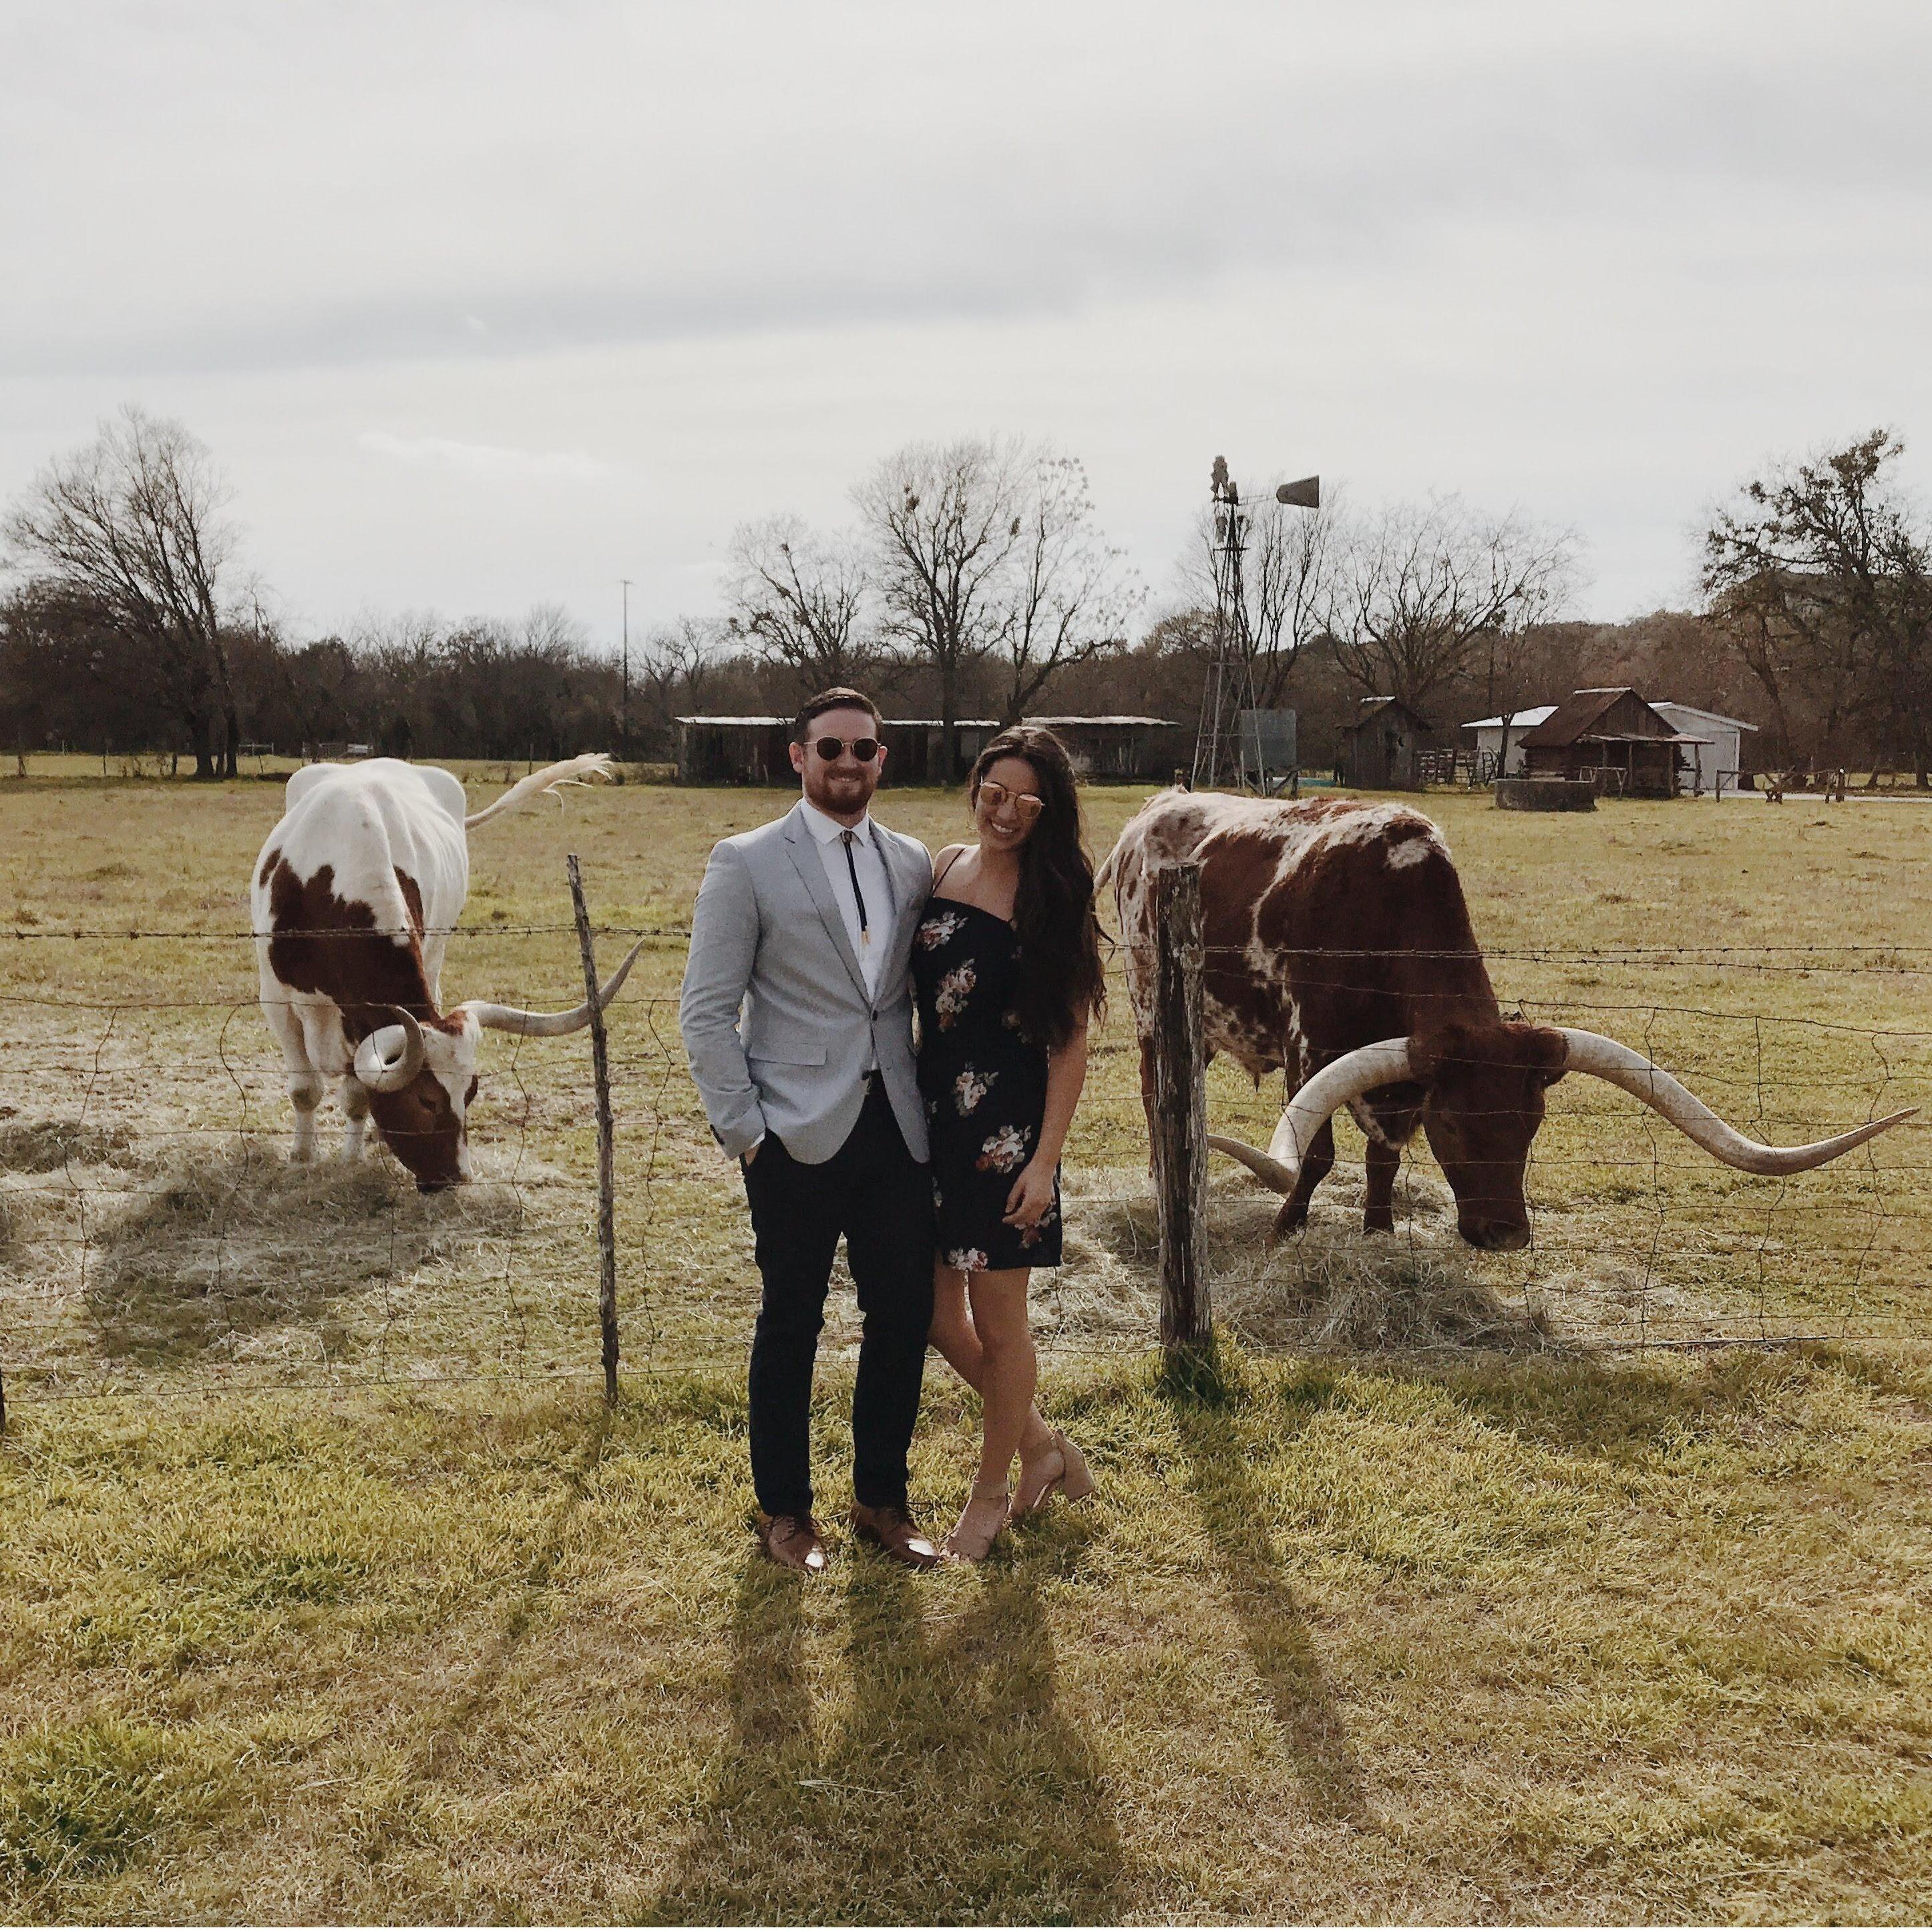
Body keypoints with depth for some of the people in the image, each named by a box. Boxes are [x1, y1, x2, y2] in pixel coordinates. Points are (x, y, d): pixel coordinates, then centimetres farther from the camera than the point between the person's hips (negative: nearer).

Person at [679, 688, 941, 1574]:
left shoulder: (913, 864, 9)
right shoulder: (746, 864, -4)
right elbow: (707, 1012, -5)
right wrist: (743, 1128, -10)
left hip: (896, 1129, 4)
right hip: (798, 1135, -4)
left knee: (904, 1316, 8)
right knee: (791, 1324, 7)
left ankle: (881, 1500, 26)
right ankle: (783, 1511, 23)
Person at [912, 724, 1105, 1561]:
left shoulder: (1053, 903, -9)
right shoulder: (943, 868, 4)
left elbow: (1069, 1044, -9)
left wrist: (1045, 1160, -14)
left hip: (1006, 1129, -5)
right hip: (930, 1113, 5)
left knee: (997, 1319, 6)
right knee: (939, 1312, 12)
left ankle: (992, 1489, 27)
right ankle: (1041, 1443, 34)